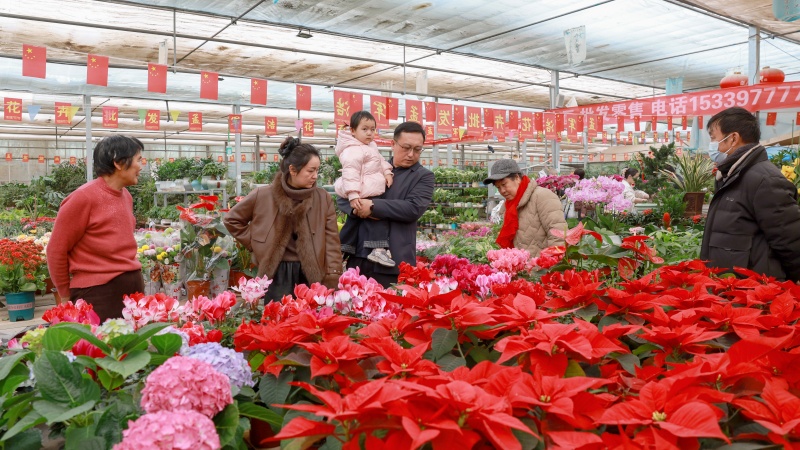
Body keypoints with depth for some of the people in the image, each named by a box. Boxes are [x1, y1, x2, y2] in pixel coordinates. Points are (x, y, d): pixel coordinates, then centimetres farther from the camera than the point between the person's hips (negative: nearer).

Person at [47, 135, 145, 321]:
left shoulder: (126, 196, 11)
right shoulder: (84, 197, -12)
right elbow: (56, 250, -6)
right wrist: (66, 295, 3)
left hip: (134, 285, 7)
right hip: (98, 292, -7)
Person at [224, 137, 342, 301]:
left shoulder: (323, 198, 1)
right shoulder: (263, 195, -2)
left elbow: (331, 240, 0)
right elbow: (232, 219, 12)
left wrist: (333, 278, -7)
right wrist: (255, 243, 4)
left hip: (312, 275, 1)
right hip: (277, 274, -1)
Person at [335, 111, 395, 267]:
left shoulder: (371, 146, 16)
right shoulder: (353, 150, -19)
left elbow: (381, 160, 21)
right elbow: (350, 172, -26)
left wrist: (387, 172, 0)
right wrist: (352, 195, -33)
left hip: (369, 192, 11)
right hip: (364, 194, -11)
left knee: (356, 219, 19)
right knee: (378, 215, -15)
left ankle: (342, 248, 29)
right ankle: (378, 249, -19)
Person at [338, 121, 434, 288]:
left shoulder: (423, 176, 2)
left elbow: (413, 208, -13)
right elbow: (342, 196, 11)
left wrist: (373, 206, -17)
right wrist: (357, 207, -11)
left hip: (391, 263, -4)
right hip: (358, 256, 4)